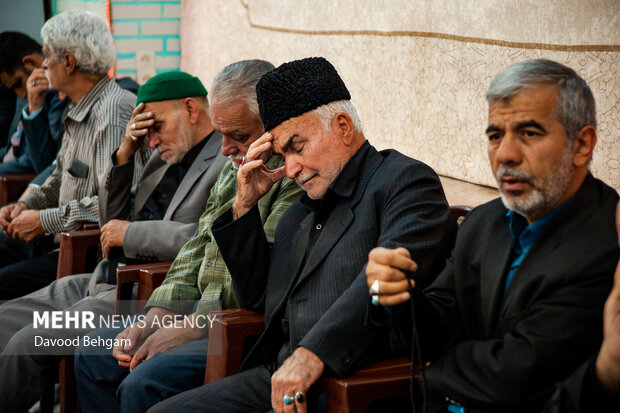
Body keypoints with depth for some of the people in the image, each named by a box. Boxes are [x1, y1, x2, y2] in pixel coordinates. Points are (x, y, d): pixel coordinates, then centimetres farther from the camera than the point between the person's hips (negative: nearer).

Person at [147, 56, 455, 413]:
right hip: (277, 376, 8)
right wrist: (245, 205, 16)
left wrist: (313, 353, -31)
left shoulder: (407, 180, -4)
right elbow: (257, 297, 27)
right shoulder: (302, 212, 22)